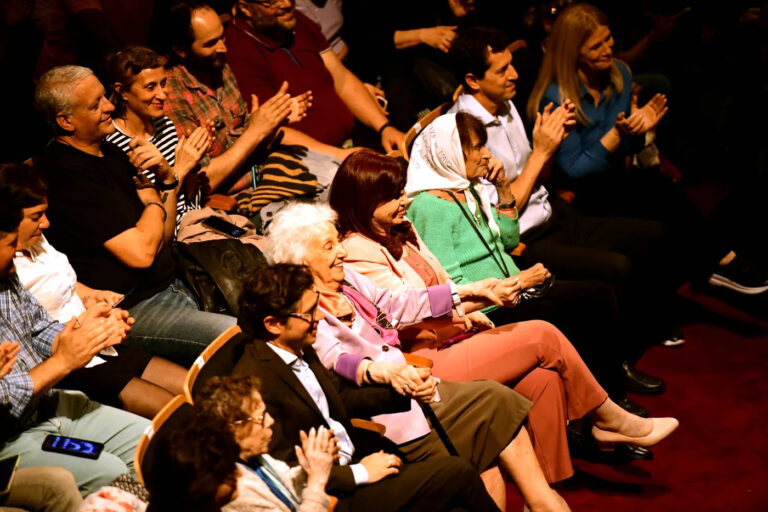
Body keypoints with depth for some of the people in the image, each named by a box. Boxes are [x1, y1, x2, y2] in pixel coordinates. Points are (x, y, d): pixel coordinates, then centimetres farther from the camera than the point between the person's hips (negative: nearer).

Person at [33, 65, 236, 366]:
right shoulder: (67, 175, -18)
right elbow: (140, 253, -21)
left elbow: (165, 230, 20)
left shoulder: (110, 153, 13)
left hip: (168, 283, 10)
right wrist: (154, 206, -2)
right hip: (130, 310, -10)